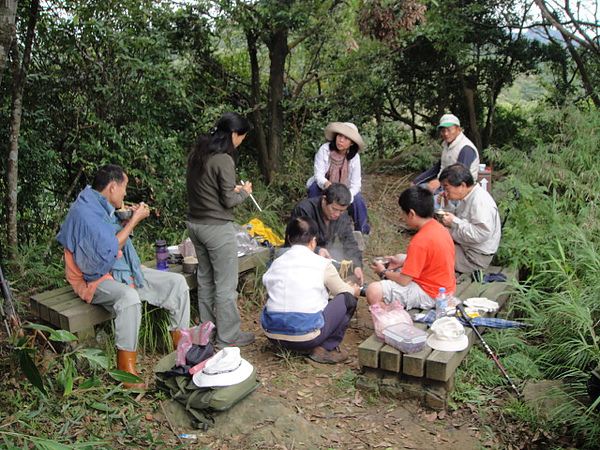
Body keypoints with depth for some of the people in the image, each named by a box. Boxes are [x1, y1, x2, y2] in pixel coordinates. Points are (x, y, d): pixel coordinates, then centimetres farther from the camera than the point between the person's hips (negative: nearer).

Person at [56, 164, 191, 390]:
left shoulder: (102, 206, 12)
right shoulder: (84, 211, -18)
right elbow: (107, 250, -24)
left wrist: (127, 219, 8)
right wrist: (134, 221, -16)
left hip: (126, 270, 10)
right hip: (97, 278, -10)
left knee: (176, 282, 0)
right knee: (129, 298, -41)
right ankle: (126, 368, -28)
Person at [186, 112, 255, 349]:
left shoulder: (196, 154, 7)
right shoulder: (223, 160, -18)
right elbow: (228, 201, -16)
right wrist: (244, 191, 3)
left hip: (195, 223, 9)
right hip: (217, 227, -9)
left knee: (205, 279, 18)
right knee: (226, 284, 3)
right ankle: (227, 336, 13)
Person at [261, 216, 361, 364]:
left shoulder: (277, 263, 8)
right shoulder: (322, 264, -1)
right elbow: (343, 290, 14)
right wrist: (355, 290, 40)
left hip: (273, 335, 5)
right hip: (306, 338, -5)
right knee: (348, 298, 8)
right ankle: (326, 348, 6)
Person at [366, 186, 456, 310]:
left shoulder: (420, 241, -26)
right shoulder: (439, 227, 1)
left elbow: (403, 281, -21)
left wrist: (383, 272, -2)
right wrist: (402, 261, 9)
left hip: (430, 295, -10)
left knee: (373, 291, -23)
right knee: (400, 257, 29)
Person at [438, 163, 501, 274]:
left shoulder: (480, 201, -24)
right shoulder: (467, 196, 6)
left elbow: (482, 234, -30)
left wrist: (454, 222, -27)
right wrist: (447, 204, 1)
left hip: (476, 257, -10)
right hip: (463, 245, 10)